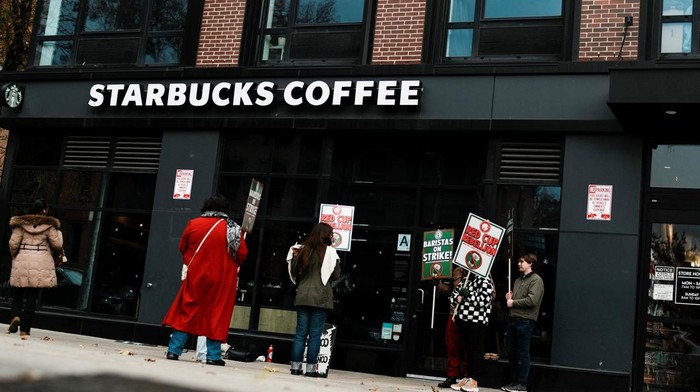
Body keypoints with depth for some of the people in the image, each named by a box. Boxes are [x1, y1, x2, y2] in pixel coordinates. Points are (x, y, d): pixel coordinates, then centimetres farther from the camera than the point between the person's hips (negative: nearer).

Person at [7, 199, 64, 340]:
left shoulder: (21, 223, 3)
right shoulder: (49, 225, -1)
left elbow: (13, 243, -1)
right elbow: (57, 245, -1)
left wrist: (14, 256, 17)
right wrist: (59, 233, 17)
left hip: (21, 264, 1)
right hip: (41, 266, -1)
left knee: (16, 293, 15)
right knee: (31, 298, 2)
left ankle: (15, 316, -11)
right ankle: (25, 330, 1)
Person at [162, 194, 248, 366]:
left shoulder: (193, 224, -1)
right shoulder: (232, 229, -6)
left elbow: (182, 247, 10)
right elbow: (242, 254, -4)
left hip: (195, 277, 1)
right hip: (221, 280, -1)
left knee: (186, 312, 9)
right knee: (216, 315, 5)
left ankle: (174, 350, 8)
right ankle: (213, 356, 6)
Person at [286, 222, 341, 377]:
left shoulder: (303, 250, 8)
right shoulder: (329, 251, -4)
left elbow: (294, 273, 11)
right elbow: (335, 275, -1)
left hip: (302, 296, 4)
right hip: (321, 298, -4)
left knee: (300, 332, 7)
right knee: (315, 334, 0)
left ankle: (295, 366, 7)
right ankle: (311, 368, 0)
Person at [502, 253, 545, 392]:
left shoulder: (536, 280, -5)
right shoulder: (518, 280, 21)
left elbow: (532, 300, -18)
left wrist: (513, 302, -9)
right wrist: (509, 298, 7)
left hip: (525, 321, -8)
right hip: (513, 319, 8)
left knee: (523, 354, -2)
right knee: (512, 353, 11)